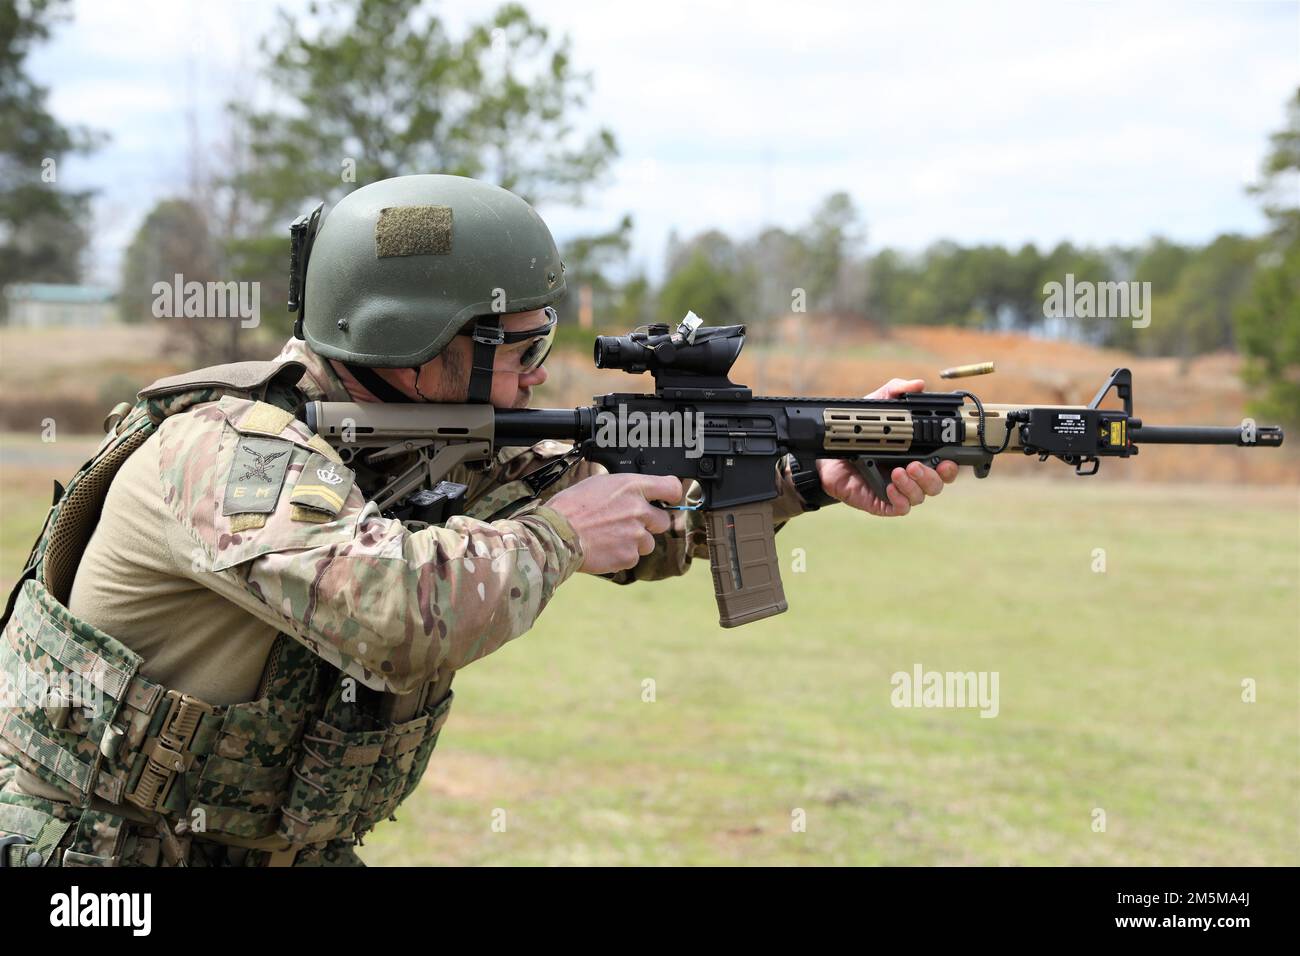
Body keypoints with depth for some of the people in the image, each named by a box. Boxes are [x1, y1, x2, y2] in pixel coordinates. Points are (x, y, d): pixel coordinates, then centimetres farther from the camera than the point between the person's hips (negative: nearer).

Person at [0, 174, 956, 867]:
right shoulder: (232, 452, -28)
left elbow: (630, 501, 3)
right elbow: (401, 614, -43)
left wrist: (815, 477, -9)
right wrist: (554, 536, -27)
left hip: (284, 849, 7)